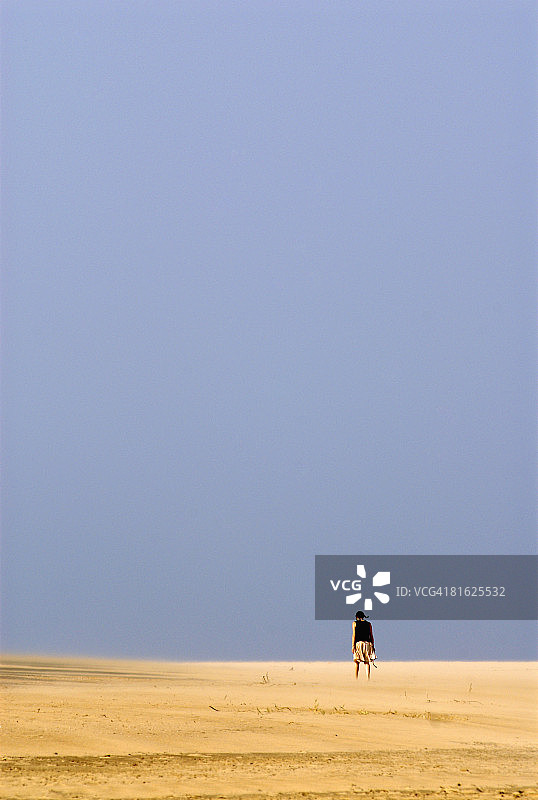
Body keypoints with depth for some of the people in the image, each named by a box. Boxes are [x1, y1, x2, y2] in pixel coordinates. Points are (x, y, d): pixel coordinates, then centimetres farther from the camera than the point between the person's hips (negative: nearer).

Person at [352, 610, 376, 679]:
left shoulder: (355, 623, 3)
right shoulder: (368, 624, 11)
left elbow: (354, 635, -3)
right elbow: (371, 636, 9)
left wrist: (353, 646, -4)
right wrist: (372, 646, 13)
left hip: (358, 643, -2)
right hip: (367, 643, 2)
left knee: (357, 662, 5)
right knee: (367, 662, 4)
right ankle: (368, 678, -6)